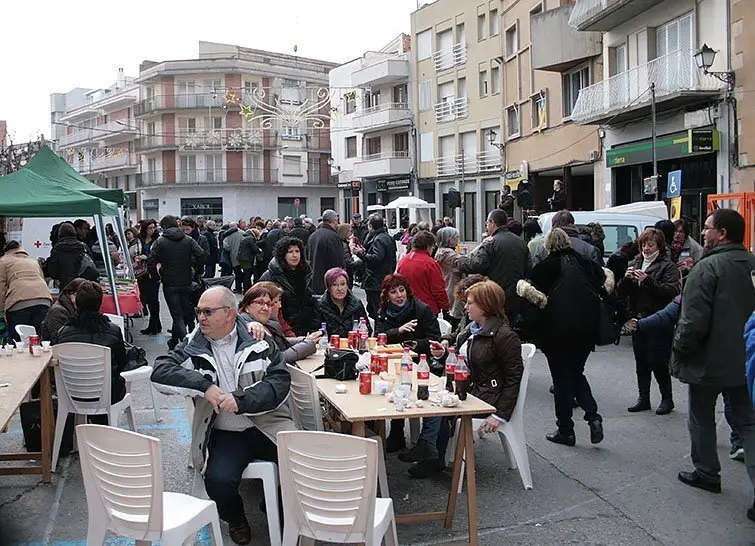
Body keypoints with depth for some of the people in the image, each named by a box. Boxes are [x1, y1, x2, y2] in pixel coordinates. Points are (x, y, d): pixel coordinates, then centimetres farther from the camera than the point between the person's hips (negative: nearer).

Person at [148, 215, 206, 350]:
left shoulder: (160, 242, -4)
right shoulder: (188, 240, 3)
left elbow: (151, 261, -13)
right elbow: (201, 254, -10)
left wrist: (155, 275, 2)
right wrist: (196, 270, 2)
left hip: (169, 284, -3)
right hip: (186, 282, 3)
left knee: (177, 314, -1)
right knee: (184, 311, 16)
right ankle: (174, 341, 26)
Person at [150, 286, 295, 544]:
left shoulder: (259, 340, 3)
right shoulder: (193, 345, 6)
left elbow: (281, 381, -4)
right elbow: (160, 370, -7)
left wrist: (241, 399, -19)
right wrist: (205, 386, -19)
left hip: (268, 425, 0)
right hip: (225, 433, 0)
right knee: (218, 480, -27)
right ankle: (234, 518, 11)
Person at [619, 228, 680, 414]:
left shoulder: (667, 266, -4)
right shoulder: (634, 264, 13)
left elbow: (672, 291, -18)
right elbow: (622, 292, 11)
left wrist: (648, 280, -23)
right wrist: (626, 279, -9)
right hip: (638, 320, 6)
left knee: (658, 362, -3)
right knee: (641, 362, 11)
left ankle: (667, 399, 12)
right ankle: (643, 398, 20)